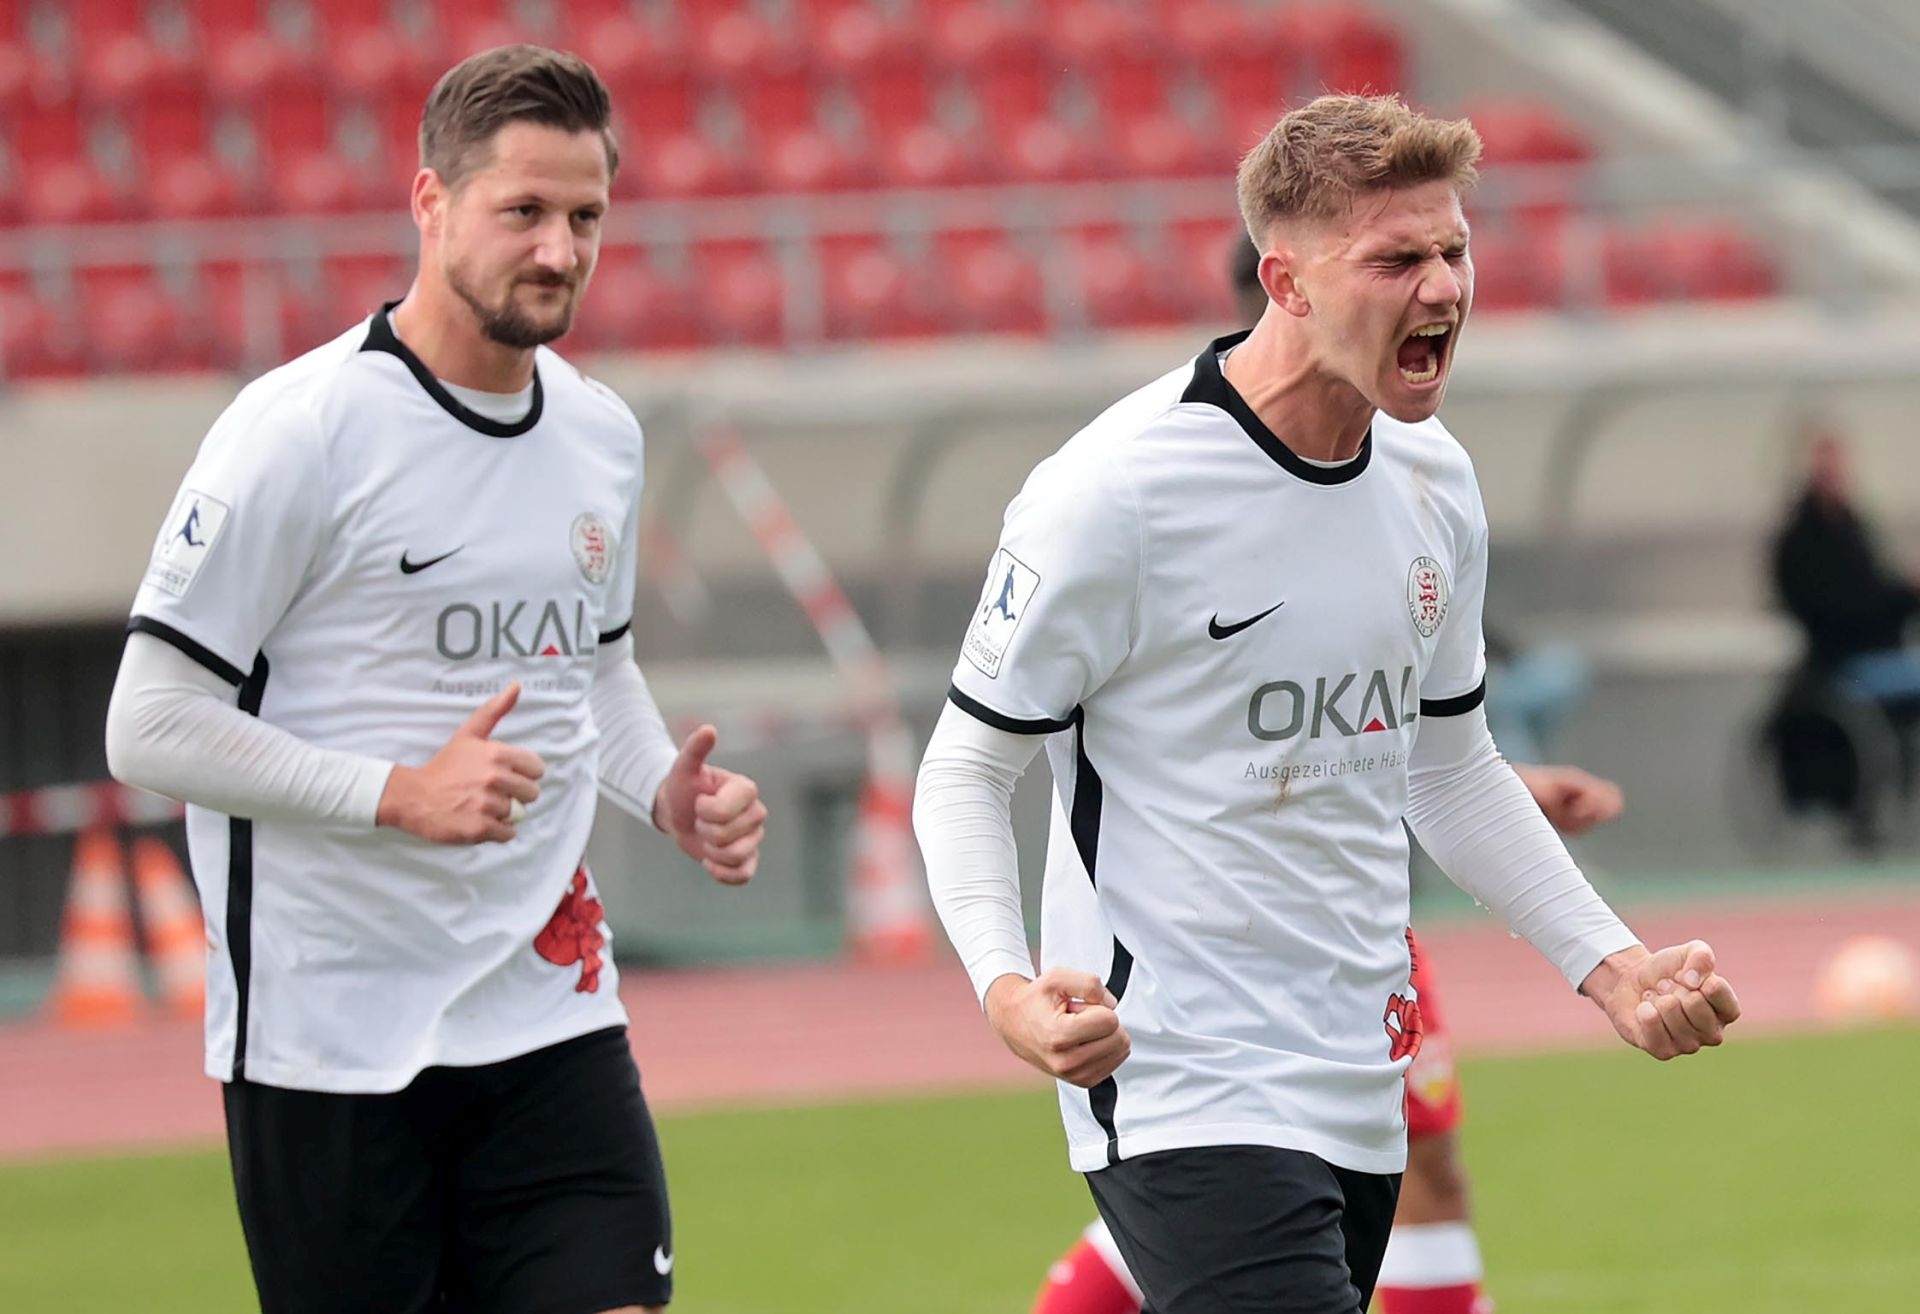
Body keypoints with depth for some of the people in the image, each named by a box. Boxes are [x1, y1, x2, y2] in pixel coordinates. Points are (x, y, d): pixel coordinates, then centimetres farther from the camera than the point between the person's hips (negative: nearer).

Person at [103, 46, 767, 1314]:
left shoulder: (604, 435, 9)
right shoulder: (300, 432, -13)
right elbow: (152, 726, -14)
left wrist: (669, 788, 7)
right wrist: (401, 794, -22)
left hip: (548, 1010, 5)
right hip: (325, 1035, -5)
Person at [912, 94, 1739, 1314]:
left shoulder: (1435, 481, 9)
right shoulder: (1115, 491, -14)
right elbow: (966, 770, -7)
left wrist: (1612, 966, 14)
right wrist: (1009, 988, -24)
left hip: (1361, 1097, 8)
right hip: (1184, 1105, -8)